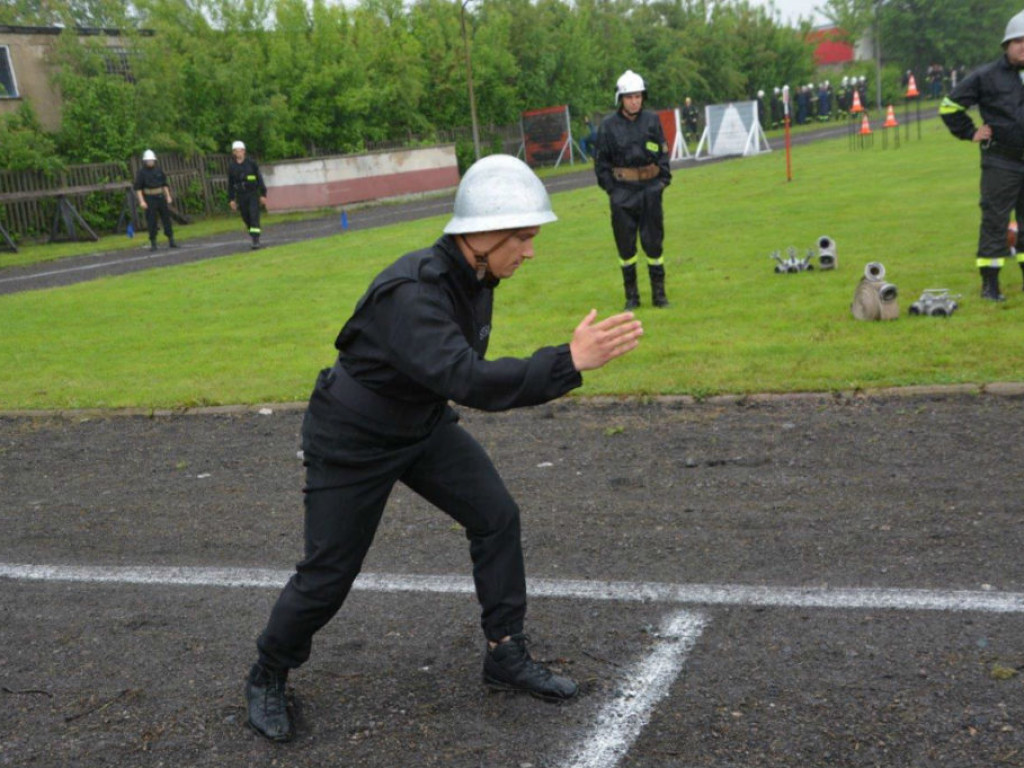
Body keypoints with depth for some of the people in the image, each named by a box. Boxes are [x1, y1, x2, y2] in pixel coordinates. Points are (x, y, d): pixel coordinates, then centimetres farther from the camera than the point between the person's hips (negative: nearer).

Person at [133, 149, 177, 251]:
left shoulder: (159, 170, 5)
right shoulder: (141, 172, -7)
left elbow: (164, 183, 11)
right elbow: (137, 188, -8)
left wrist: (168, 196, 5)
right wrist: (141, 201, -16)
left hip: (160, 196, 4)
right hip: (149, 198, -4)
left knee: (166, 218, 3)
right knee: (151, 221, -4)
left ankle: (171, 241, 8)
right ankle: (153, 244, 3)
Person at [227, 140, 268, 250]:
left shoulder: (251, 163, -2)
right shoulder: (231, 166, 4)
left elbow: (259, 179, 1)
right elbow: (230, 184, 8)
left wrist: (263, 194, -3)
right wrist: (231, 200, 4)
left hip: (253, 194, -3)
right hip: (241, 196, 3)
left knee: (254, 216, -14)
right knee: (246, 218, 5)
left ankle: (256, 241, -16)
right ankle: (254, 237, 22)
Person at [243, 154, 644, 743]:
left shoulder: (475, 275, -9)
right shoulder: (411, 293, -35)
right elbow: (469, 380, -46)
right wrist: (570, 362, -52)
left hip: (422, 425, 7)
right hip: (353, 440, -7)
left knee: (497, 517, -2)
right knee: (329, 574, 3)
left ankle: (507, 657, 13)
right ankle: (267, 678, 30)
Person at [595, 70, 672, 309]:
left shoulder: (652, 120, 2)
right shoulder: (608, 125, -3)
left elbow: (663, 153, 8)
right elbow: (602, 162, 2)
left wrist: (664, 180, 1)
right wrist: (610, 188, -4)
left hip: (650, 190, 1)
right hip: (622, 192, -1)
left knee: (653, 242, 7)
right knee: (625, 244, 5)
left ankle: (659, 294, 16)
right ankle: (631, 295, 17)